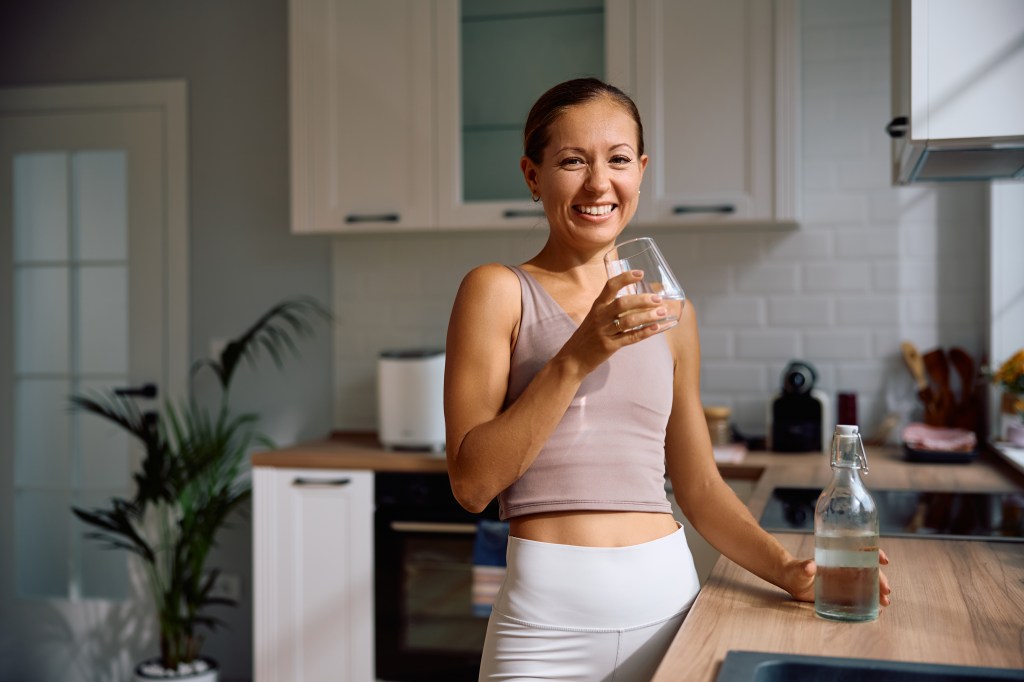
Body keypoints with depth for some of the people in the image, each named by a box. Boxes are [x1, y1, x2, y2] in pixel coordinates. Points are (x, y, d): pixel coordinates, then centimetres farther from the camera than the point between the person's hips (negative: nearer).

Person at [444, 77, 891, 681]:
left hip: (669, 593, 4)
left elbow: (700, 486, 14)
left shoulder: (669, 312, 10)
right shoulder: (500, 291, -3)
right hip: (552, 608, -4)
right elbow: (472, 482, -10)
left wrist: (786, 569, 0)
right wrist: (576, 359, -18)